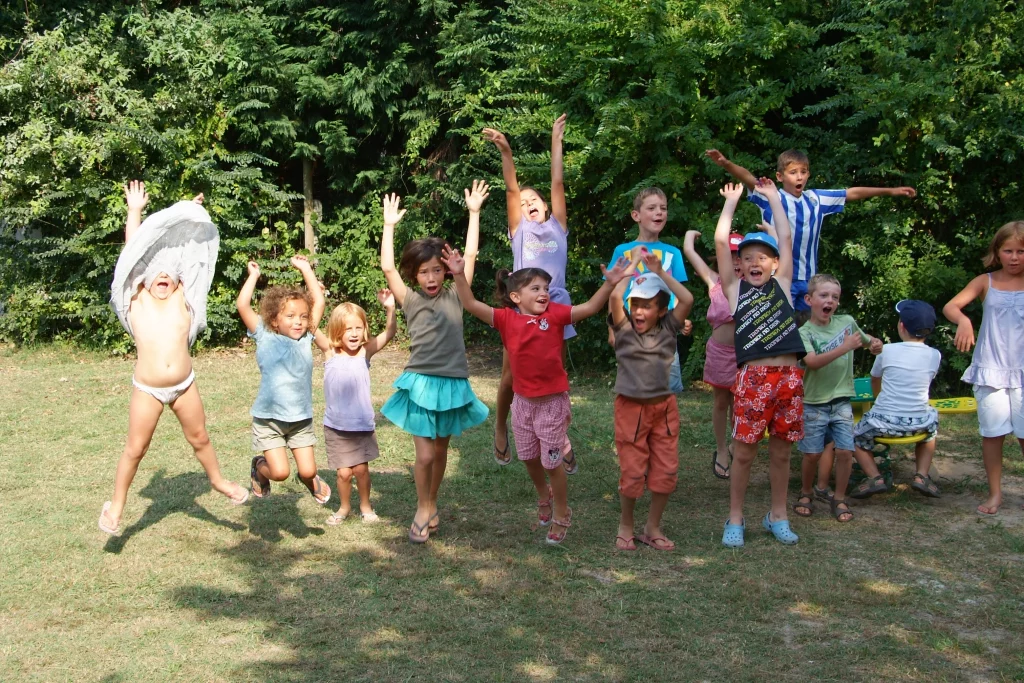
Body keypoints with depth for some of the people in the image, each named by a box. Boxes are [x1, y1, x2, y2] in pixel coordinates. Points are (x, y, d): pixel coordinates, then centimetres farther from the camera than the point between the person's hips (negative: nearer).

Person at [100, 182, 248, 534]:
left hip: (185, 385, 2)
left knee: (199, 439, 16)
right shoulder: (138, 301, -1)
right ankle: (116, 503, 23)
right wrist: (135, 211, -2)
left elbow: (187, 254, 2)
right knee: (135, 448, 6)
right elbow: (134, 251, -2)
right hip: (147, 389, -2)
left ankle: (218, 480, 39)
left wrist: (192, 215, 3)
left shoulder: (181, 300, 2)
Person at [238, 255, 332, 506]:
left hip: (301, 419, 3)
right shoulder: (265, 338, -5)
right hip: (269, 418, -3)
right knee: (280, 472, -8)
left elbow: (319, 302, 3)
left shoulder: (305, 339, 3)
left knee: (308, 471, 1)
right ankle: (259, 466, 26)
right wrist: (253, 275, -4)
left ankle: (309, 480, 37)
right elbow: (242, 305, -13)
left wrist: (306, 269, 5)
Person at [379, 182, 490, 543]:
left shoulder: (455, 296, 3)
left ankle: (432, 504, 33)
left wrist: (474, 212, 0)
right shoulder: (411, 300, 1)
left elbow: (470, 255, 0)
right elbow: (388, 268, -8)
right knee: (425, 455, -5)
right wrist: (389, 225, -7)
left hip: (453, 384, 2)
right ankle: (423, 510, 16)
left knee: (441, 450, 14)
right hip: (421, 383, -2)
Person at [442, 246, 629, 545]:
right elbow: (471, 305, -16)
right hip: (523, 400, 3)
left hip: (553, 400, -3)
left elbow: (589, 307, -15)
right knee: (529, 457, 20)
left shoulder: (555, 314, -10)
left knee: (552, 461, 5)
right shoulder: (507, 319, -8)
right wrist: (459, 274, -28)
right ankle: (544, 496, 48)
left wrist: (610, 283, -29)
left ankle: (562, 513, 25)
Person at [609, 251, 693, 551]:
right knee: (632, 473, 3)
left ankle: (653, 528, 22)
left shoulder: (668, 329, 2)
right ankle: (625, 527, 24)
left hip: (664, 406, 3)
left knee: (666, 472, 6)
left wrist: (660, 272, -6)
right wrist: (633, 266, -7)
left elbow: (687, 299, -11)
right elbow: (615, 297, -20)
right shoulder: (624, 329, -5)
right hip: (631, 407, -3)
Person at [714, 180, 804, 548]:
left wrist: (773, 196, 18)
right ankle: (735, 519, 16)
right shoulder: (734, 288, 7)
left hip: (789, 376, 2)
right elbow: (720, 240, 3)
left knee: (781, 451, 11)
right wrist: (732, 199, 12)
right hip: (752, 377, -2)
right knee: (743, 452, 2)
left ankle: (777, 516, 25)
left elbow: (786, 237, 11)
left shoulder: (781, 283, 12)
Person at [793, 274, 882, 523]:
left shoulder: (847, 322, 2)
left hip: (842, 400, 3)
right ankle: (806, 493, 26)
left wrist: (875, 344, -3)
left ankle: (839, 498, 14)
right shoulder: (804, 332, -9)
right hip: (814, 402, -3)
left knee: (845, 451, -3)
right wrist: (844, 347, -32)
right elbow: (812, 362, -25)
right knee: (812, 453, 2)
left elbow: (866, 341, 20)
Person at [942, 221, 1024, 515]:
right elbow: (950, 306, -12)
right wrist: (963, 320, -33)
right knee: (993, 433, 6)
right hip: (990, 370, 1)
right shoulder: (987, 282, 1)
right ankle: (995, 493, 18)